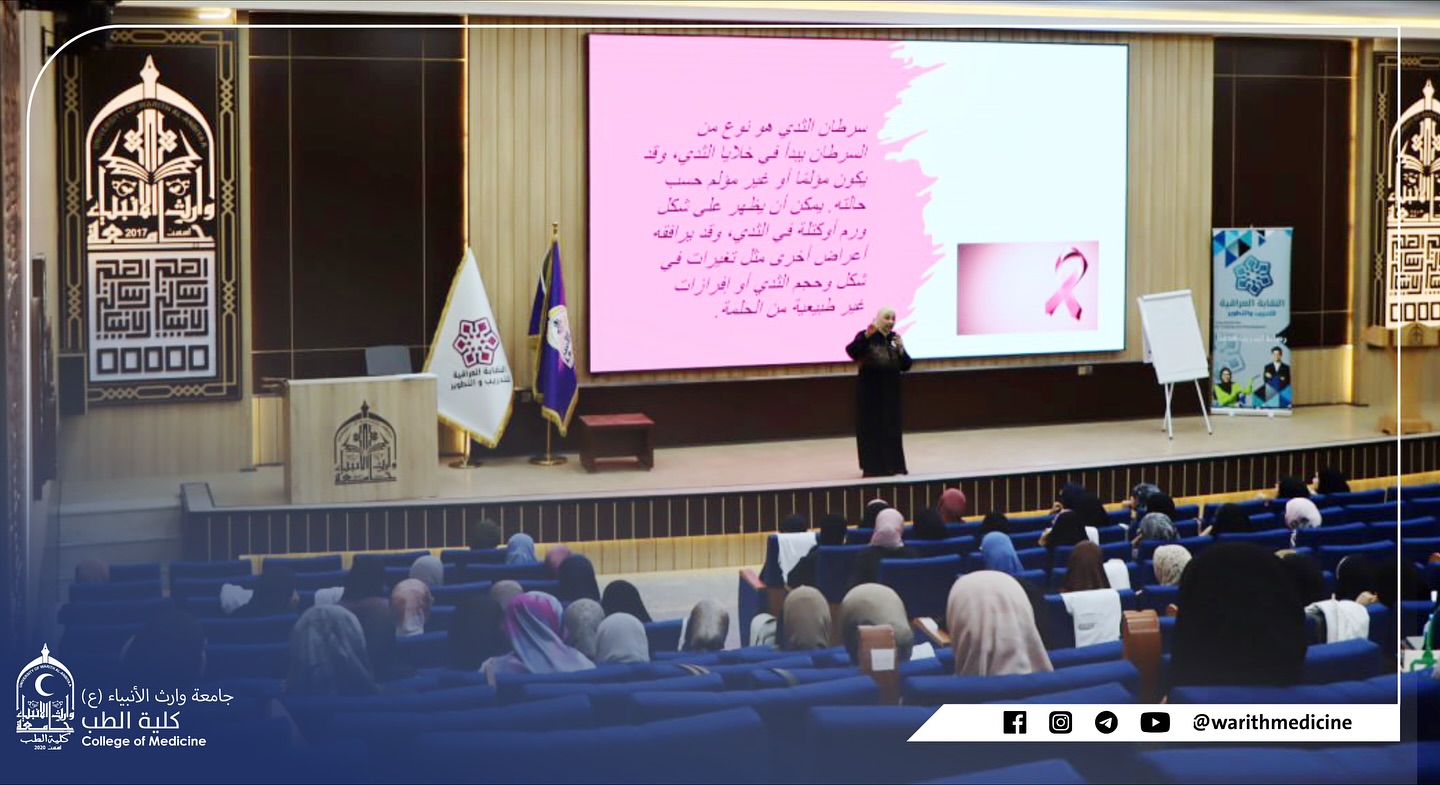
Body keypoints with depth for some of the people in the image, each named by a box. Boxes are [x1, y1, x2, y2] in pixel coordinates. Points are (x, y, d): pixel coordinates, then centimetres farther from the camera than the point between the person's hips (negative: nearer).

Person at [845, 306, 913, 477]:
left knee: (892, 429, 9)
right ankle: (873, 467, 2)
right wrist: (866, 335, -39)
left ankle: (892, 465, 17)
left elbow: (906, 366, 8)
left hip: (891, 393, 5)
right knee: (871, 428, -4)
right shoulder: (866, 336, -8)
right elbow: (851, 351, -26)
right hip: (870, 392, -5)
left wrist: (901, 349, -10)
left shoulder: (894, 338, 9)